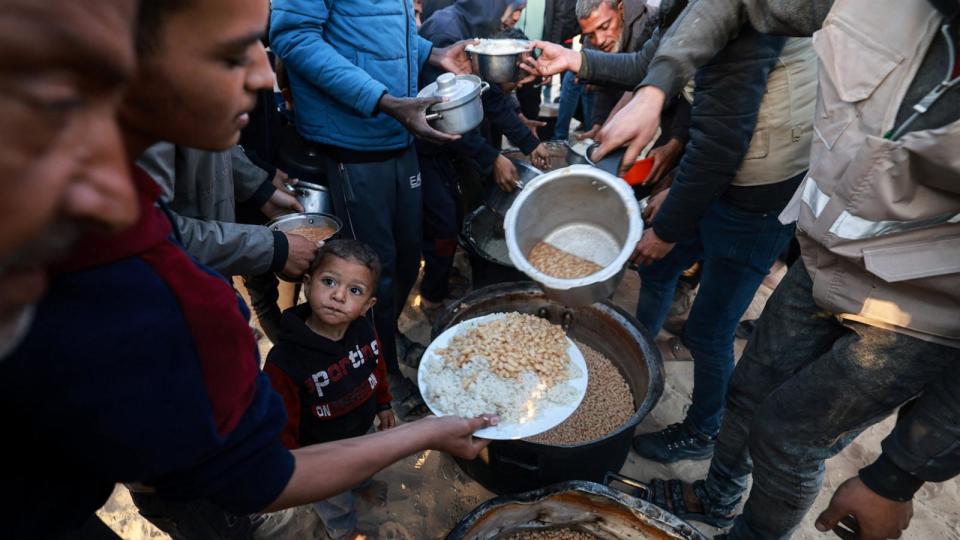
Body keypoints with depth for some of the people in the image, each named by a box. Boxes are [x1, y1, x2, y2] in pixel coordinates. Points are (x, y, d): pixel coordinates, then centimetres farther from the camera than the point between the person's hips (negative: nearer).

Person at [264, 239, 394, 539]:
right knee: (336, 503, 28)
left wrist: (383, 405, 10)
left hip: (363, 431, 4)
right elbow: (280, 427, -27)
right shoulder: (284, 361, -39)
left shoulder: (364, 330, -24)